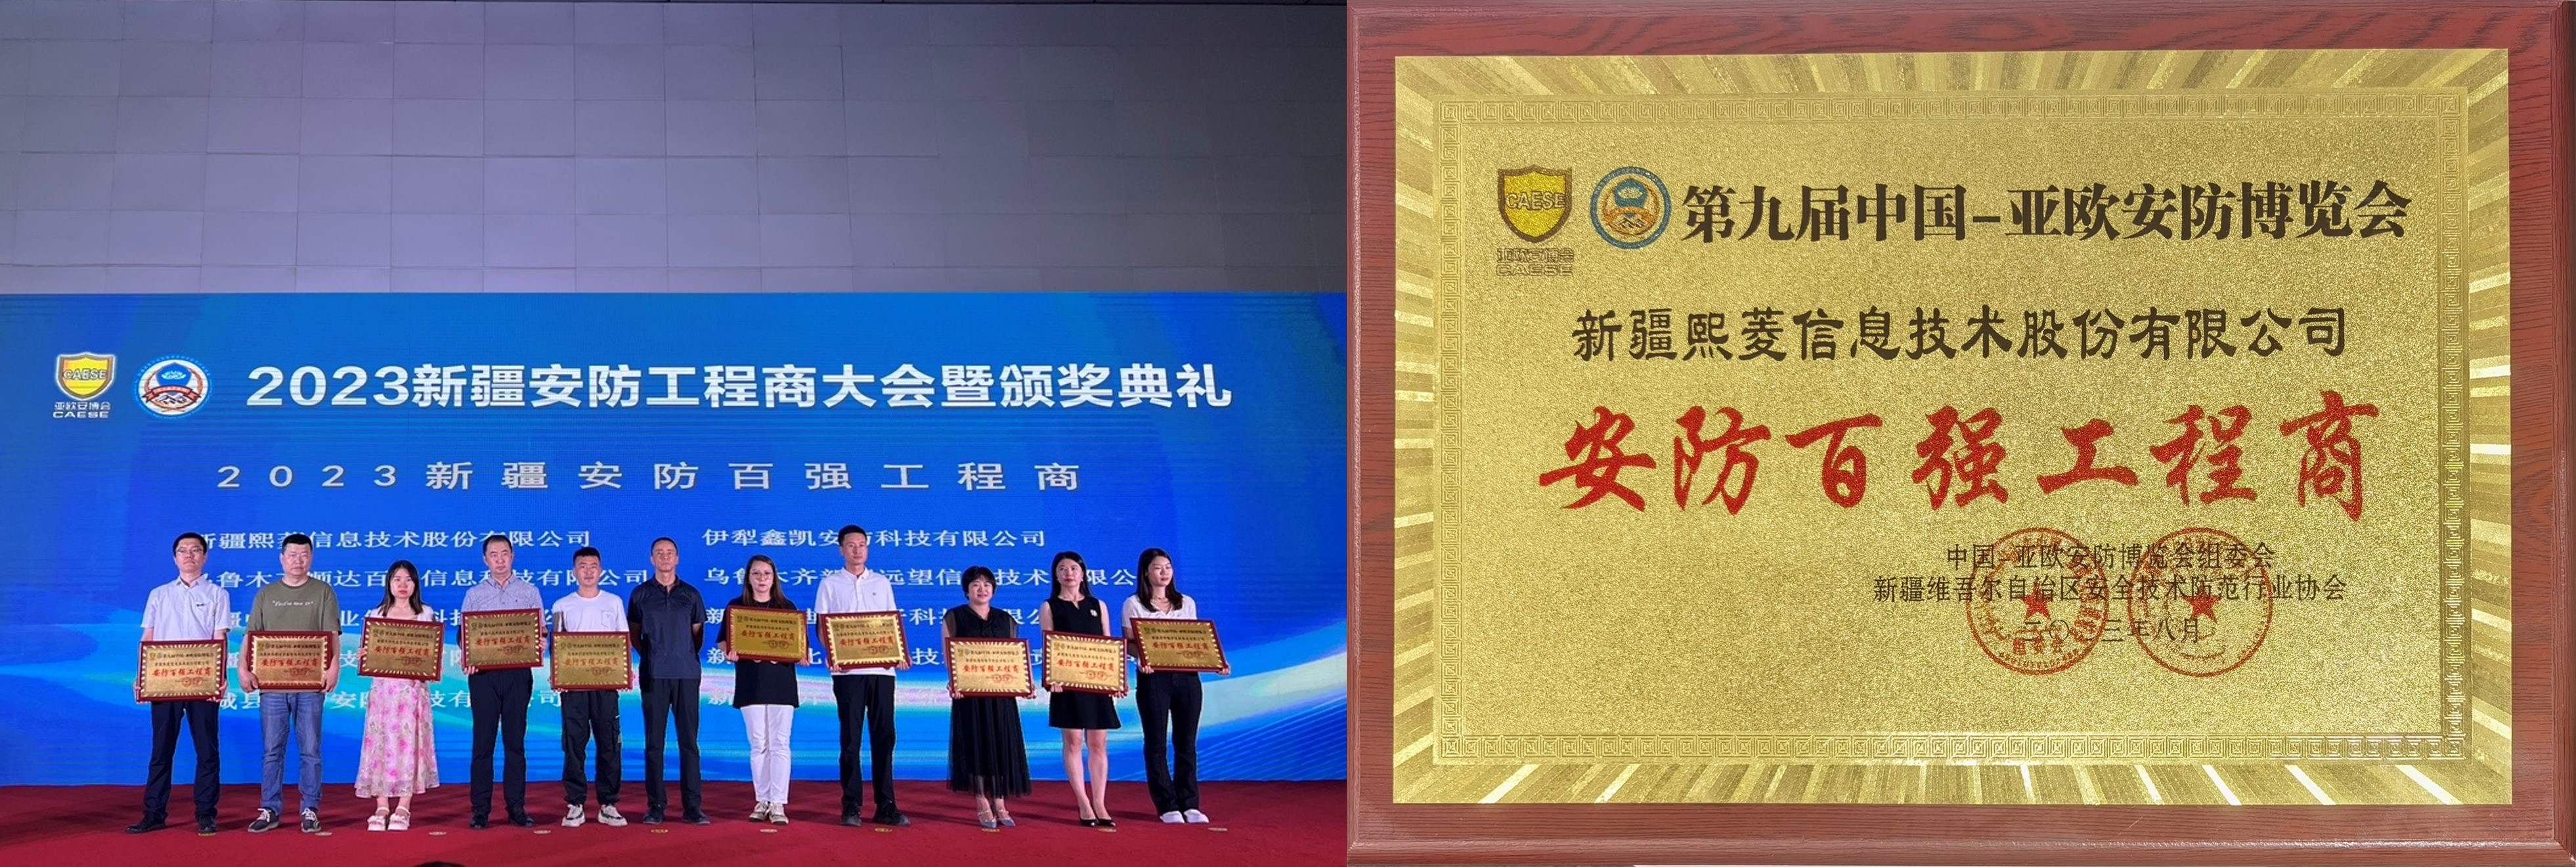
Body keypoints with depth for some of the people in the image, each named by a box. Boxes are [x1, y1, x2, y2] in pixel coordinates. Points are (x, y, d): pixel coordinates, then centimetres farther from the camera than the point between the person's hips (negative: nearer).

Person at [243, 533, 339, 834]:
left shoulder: (323, 592, 7)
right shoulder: (266, 594, 13)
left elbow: (332, 634, -2)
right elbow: (252, 636, 8)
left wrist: (333, 666, -17)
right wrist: (244, 668, -7)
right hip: (272, 683, 2)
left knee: (310, 750, 2)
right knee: (272, 750, 4)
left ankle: (311, 811, 7)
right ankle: (269, 810, 10)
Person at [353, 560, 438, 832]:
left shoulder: (426, 615, 8)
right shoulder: (377, 615, 11)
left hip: (413, 687, -1)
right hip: (383, 686, 1)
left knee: (409, 743, -5)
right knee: (381, 743, -3)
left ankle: (403, 809, -2)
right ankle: (381, 809, 0)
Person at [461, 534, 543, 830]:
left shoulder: (529, 593, 10)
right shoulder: (474, 595, 11)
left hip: (518, 673, 0)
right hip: (483, 673, 0)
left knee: (515, 741, 2)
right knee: (483, 741, -1)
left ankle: (517, 807, 5)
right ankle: (480, 810, 2)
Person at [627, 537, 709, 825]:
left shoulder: (691, 594, 10)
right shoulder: (641, 594, 8)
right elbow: (634, 633, 14)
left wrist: (690, 656, 4)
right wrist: (648, 656, 3)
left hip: (686, 673, 1)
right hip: (653, 674, -1)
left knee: (689, 740, -1)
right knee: (654, 741, 0)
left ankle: (691, 806, 1)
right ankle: (655, 805, 4)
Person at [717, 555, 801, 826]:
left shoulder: (787, 607, 9)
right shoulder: (737, 607, 8)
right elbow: (724, 641, 6)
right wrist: (730, 653, -15)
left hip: (781, 679, 0)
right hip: (750, 682, 0)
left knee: (779, 744, -4)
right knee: (758, 745, 2)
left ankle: (778, 804, -3)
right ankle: (761, 801, 10)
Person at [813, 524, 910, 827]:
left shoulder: (882, 583, 15)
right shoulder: (830, 584, 8)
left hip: (882, 669, 2)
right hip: (848, 670, -2)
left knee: (884, 736, 0)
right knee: (850, 738, -2)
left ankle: (886, 807, 3)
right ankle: (850, 807, 2)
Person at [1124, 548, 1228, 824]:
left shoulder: (1187, 603, 15)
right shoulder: (1134, 605, 4)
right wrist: (1141, 660, -23)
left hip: (1186, 676, 3)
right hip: (1153, 677, -3)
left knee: (1187, 743, 3)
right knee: (1156, 743, -1)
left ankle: (1190, 805, 7)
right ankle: (1167, 806, 3)